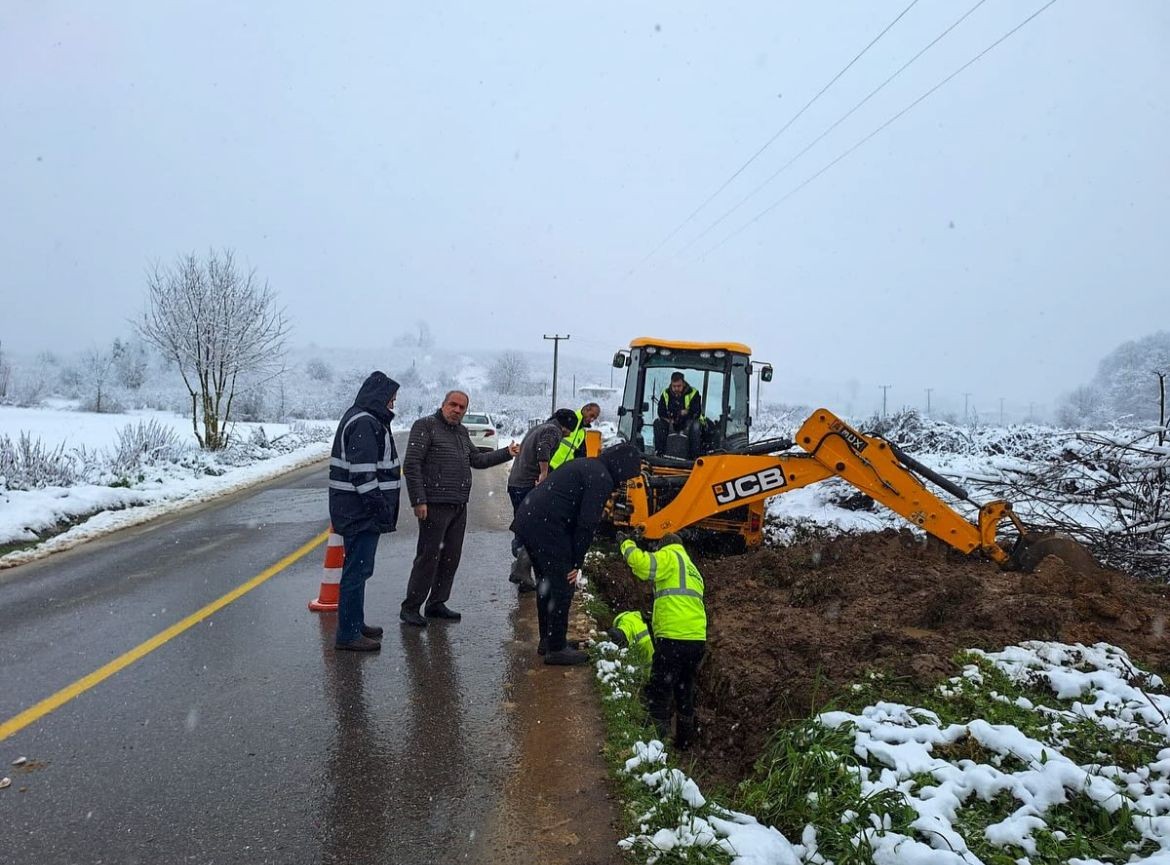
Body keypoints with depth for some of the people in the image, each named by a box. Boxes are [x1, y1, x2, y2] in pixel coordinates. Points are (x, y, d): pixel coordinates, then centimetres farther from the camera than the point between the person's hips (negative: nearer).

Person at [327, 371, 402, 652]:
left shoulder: (364, 419, 17)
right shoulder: (365, 423, -17)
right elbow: (363, 473, -23)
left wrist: (383, 508, 20)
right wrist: (381, 508, -20)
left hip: (358, 511, 11)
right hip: (362, 512, -11)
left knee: (358, 569, 19)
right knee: (357, 570, -4)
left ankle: (355, 623, 30)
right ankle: (348, 634, 3)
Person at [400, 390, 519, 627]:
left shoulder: (461, 431, 19)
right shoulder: (426, 426, -6)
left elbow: (476, 460, 28)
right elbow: (411, 465, -12)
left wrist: (507, 453, 21)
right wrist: (418, 501, -18)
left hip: (459, 505, 8)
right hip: (435, 504, -8)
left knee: (451, 557, 11)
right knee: (429, 556, -7)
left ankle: (436, 603, 23)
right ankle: (410, 607, 3)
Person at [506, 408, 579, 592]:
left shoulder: (538, 428, 22)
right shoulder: (553, 430, -7)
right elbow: (543, 449, -26)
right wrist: (544, 475, -22)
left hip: (514, 483, 9)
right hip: (529, 486, -9)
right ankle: (521, 570, -11)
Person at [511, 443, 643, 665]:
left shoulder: (585, 465, 21)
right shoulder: (602, 479, -10)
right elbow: (587, 523, -14)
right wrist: (577, 563, -5)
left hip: (526, 519, 10)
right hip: (546, 528, -10)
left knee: (546, 584, 20)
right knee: (562, 587, 1)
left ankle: (547, 640, 32)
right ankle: (556, 649, 10)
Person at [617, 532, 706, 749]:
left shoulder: (670, 556, 1)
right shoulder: (693, 570, 27)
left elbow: (643, 564, -17)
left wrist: (626, 544, -1)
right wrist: (656, 619, 36)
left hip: (674, 638, -9)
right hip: (698, 639, 9)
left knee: (658, 693, -3)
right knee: (685, 692, 22)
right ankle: (684, 741, 32)